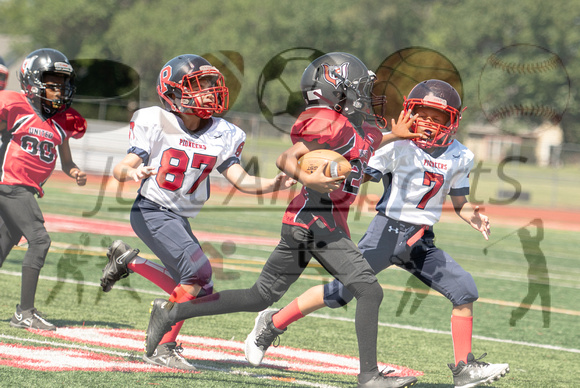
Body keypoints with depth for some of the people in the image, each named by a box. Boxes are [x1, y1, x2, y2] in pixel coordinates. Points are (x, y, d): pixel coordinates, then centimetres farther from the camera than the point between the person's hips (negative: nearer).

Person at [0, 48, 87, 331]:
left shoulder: (63, 121, 10)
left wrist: (75, 173, -1)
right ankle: (25, 312, -11)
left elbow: (65, 161, 18)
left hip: (29, 190, 7)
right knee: (39, 240, -14)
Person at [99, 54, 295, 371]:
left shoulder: (221, 136, 1)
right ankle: (162, 349, -13)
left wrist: (272, 185, -22)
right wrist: (133, 172, -37)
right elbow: (121, 169, -14)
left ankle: (128, 262, 23)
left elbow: (240, 180, -4)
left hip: (180, 218, 7)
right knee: (197, 271, -23)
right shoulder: (156, 124, -12)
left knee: (198, 291, 8)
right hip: (151, 211, -7)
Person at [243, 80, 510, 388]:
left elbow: (459, 203, 14)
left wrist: (472, 216, -8)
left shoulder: (459, 157, 5)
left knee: (464, 291, -5)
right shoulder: (398, 145, -9)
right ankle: (272, 325, 8)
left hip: (422, 241, 5)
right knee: (342, 291, -8)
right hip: (388, 230, -5)